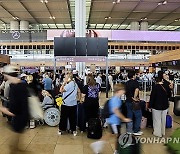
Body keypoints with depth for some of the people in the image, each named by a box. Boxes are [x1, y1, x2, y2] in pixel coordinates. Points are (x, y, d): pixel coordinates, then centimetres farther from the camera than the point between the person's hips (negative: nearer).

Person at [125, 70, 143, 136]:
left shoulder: (127, 83, 9)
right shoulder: (135, 82, -14)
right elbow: (137, 90, -32)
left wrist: (129, 96, 9)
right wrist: (135, 98, -21)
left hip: (128, 101, 7)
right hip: (134, 102, -7)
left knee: (129, 116, 14)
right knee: (138, 116, 6)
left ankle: (129, 130, 20)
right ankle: (136, 131, 10)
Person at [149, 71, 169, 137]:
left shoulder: (155, 87, -18)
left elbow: (152, 97, -15)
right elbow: (168, 96, 9)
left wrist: (150, 106, -6)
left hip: (157, 106, -5)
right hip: (165, 106, 5)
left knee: (157, 120, 7)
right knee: (163, 120, 16)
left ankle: (158, 133, 16)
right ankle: (162, 132, 29)